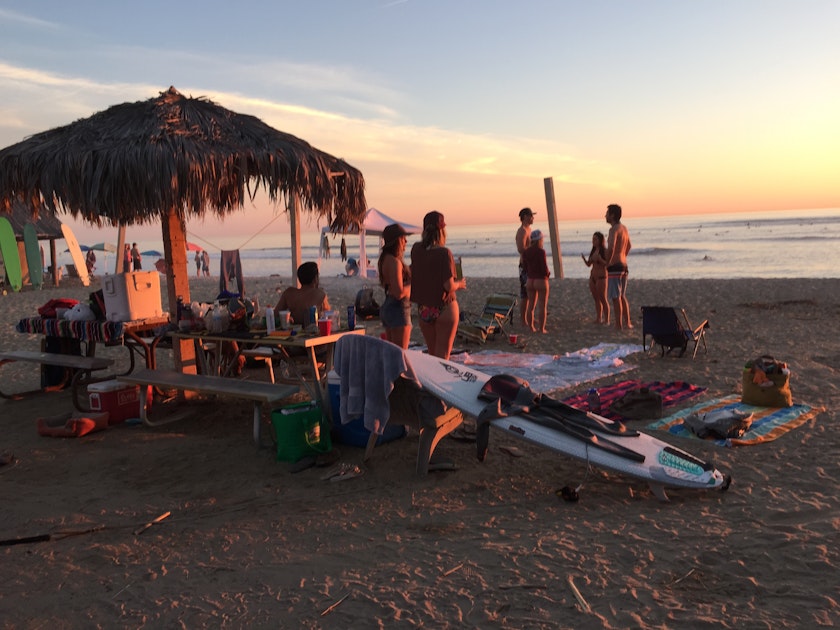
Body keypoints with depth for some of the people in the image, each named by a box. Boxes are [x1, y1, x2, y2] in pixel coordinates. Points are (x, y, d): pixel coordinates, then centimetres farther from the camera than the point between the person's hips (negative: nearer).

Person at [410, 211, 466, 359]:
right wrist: (460, 284, 0)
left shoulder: (416, 249, -1)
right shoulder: (444, 253, -18)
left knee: (432, 353, 19)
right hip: (444, 308, -5)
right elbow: (449, 286, -20)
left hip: (423, 308, 5)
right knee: (443, 354, 5)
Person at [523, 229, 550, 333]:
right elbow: (544, 268, -18)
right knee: (542, 306, 3)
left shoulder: (526, 252, 1)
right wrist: (548, 273, 3)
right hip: (541, 281, -5)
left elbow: (525, 268, 7)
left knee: (531, 306, 13)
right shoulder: (541, 251, -17)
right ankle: (542, 329, 4)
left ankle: (531, 328, 16)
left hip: (530, 281, 5)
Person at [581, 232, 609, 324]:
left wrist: (600, 259, -29)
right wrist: (584, 259, -6)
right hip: (592, 277, 7)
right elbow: (589, 264, 13)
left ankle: (606, 319, 0)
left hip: (601, 277, -7)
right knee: (596, 299, 10)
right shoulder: (593, 251, 11)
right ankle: (598, 318, 16)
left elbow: (607, 264, -15)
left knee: (603, 299, -5)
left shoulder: (605, 251, -9)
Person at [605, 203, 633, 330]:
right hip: (624, 265, 9)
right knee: (622, 296, 17)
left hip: (615, 267, -9)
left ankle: (619, 325, -5)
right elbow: (628, 246, 28)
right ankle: (627, 323, 22)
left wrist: (606, 265, -18)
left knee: (616, 298, -6)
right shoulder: (624, 228, 14)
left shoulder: (614, 229, -15)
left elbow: (611, 249, -27)